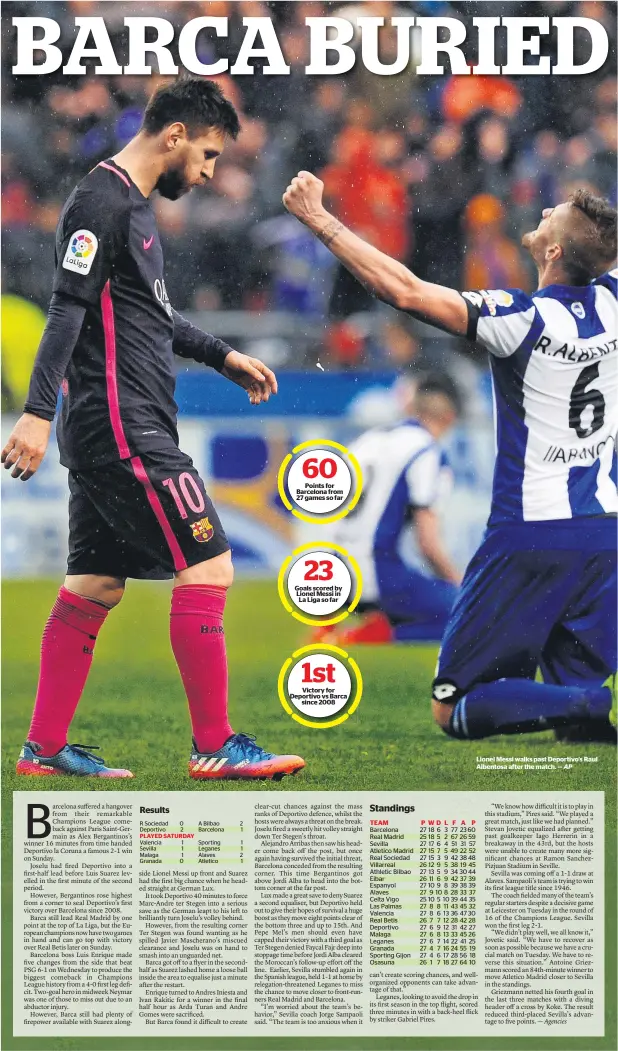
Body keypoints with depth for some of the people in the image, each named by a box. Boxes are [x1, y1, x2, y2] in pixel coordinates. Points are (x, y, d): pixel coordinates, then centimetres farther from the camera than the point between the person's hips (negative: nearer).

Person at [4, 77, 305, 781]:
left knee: (93, 588, 10)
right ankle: (214, 747, -6)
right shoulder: (102, 203, -12)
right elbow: (67, 308, -21)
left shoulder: (132, 205, 19)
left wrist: (222, 356, 34)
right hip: (124, 429, -10)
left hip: (107, 433, 10)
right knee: (207, 567, -9)